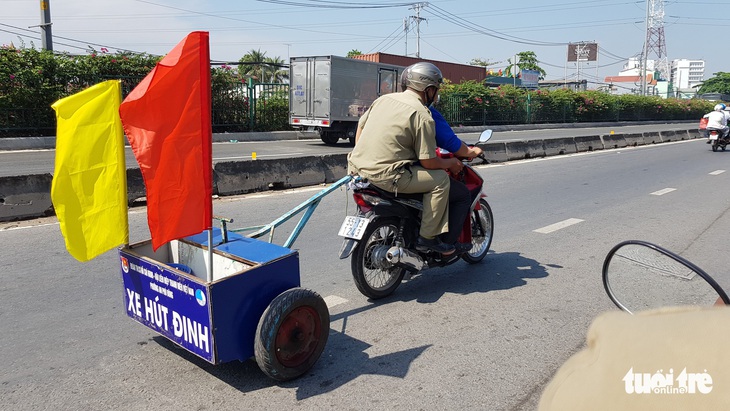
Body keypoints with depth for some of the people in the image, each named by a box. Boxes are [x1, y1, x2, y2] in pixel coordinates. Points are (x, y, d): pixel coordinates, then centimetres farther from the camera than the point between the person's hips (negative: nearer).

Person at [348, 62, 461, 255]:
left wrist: (358, 160, 29)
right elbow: (428, 161, -10)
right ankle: (427, 237, 5)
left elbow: (360, 125, 20)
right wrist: (450, 163, 9)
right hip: (385, 175, -9)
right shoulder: (422, 115, -10)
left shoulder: (384, 99, 13)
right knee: (441, 180, 0)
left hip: (358, 166, 9)